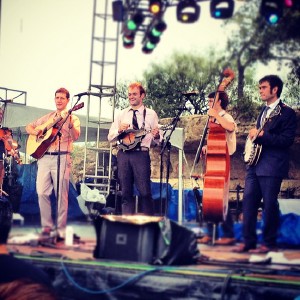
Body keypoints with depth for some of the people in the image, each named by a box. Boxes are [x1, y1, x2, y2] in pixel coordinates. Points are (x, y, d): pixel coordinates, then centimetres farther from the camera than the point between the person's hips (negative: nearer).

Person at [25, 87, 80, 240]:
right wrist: (35, 132, 3)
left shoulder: (73, 118, 7)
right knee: (42, 192, -3)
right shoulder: (47, 117, 20)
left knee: (61, 194, -5)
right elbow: (29, 127, 25)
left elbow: (75, 136, -10)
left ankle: (60, 230, 0)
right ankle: (47, 226, 7)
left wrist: (70, 124, -28)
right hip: (44, 157, 4)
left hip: (61, 158, -4)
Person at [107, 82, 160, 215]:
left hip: (141, 154, -3)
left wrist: (156, 136, -15)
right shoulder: (121, 115, 15)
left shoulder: (151, 114, 8)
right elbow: (110, 137, 14)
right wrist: (119, 130, -5)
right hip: (123, 154, 3)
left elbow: (157, 141, 8)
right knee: (126, 192, 4)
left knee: (145, 192, -8)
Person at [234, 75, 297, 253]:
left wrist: (261, 135, -20)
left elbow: (287, 140, -15)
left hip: (272, 166, -8)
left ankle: (270, 243, 6)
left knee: (270, 204, -4)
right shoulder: (264, 111, 21)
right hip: (255, 165, 8)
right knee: (249, 202, 3)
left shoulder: (287, 113, -6)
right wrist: (254, 135, 8)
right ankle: (249, 242, 8)